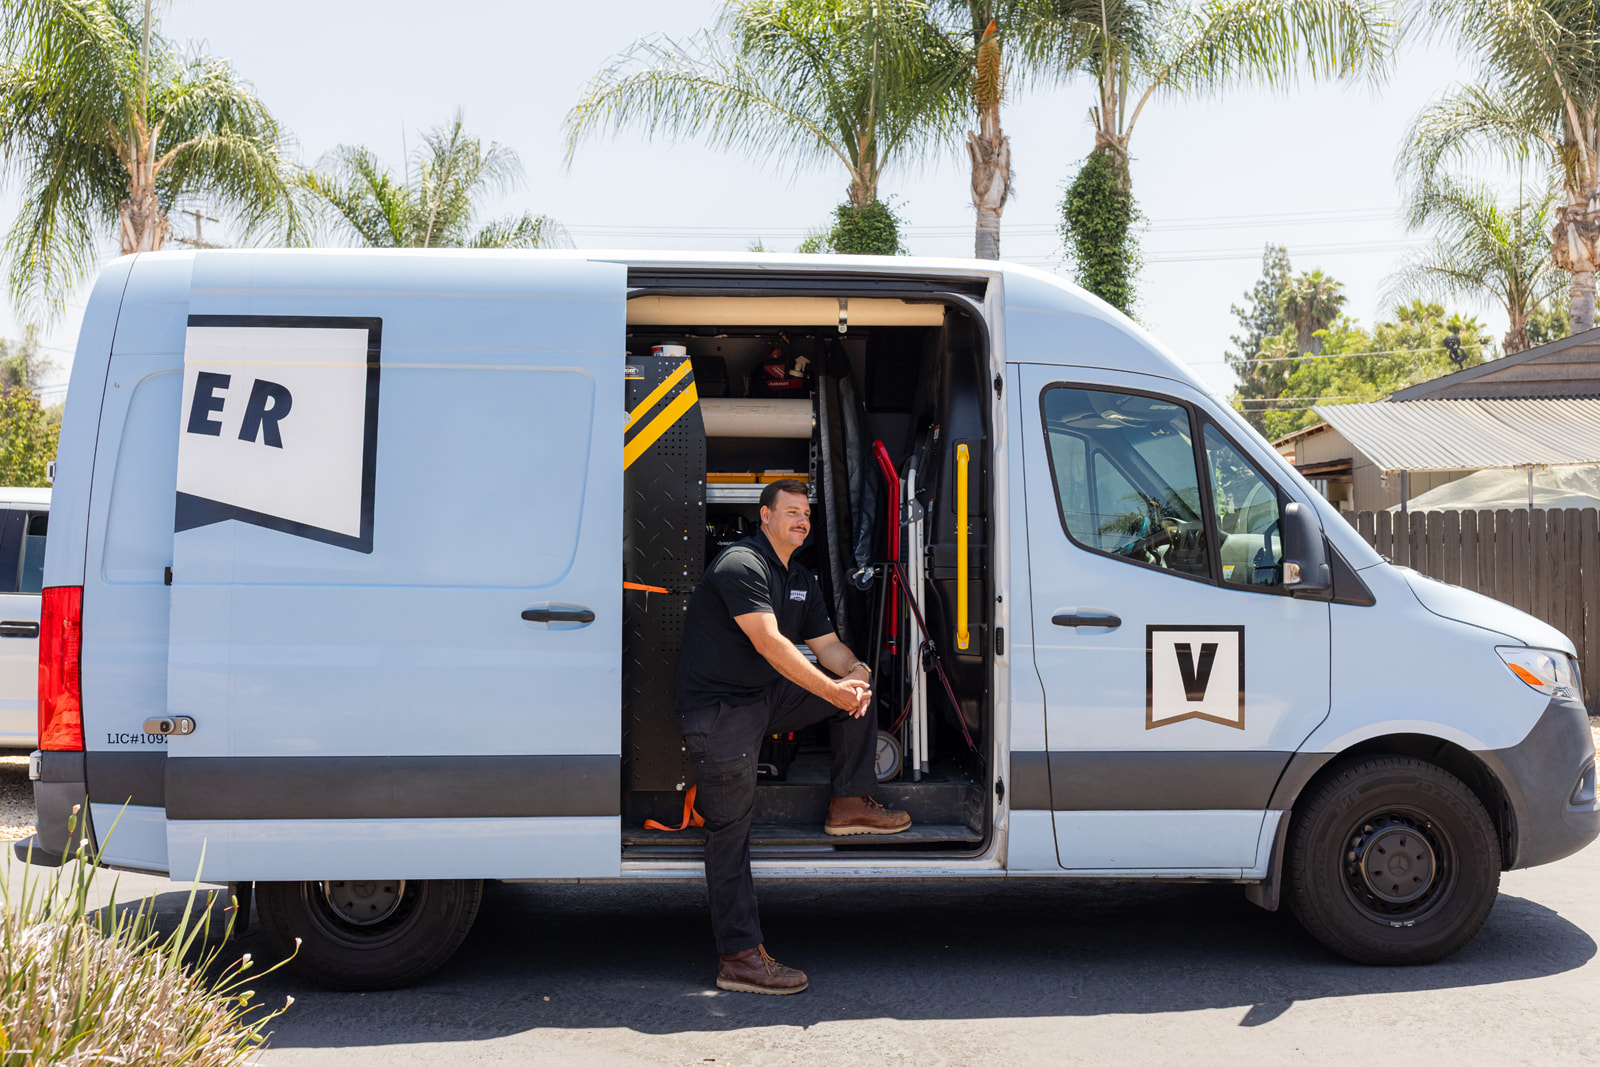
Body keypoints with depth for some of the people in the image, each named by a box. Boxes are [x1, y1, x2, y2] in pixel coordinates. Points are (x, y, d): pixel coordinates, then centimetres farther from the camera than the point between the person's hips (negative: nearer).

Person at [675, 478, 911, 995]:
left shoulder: (802, 581, 15)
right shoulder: (741, 565, -16)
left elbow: (827, 644, 12)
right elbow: (769, 643, -26)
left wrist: (857, 672, -11)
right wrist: (830, 690, -27)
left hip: (767, 696, 9)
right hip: (717, 708, -9)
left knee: (857, 690, 4)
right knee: (730, 827, -11)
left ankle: (850, 805, 8)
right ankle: (739, 956, -10)